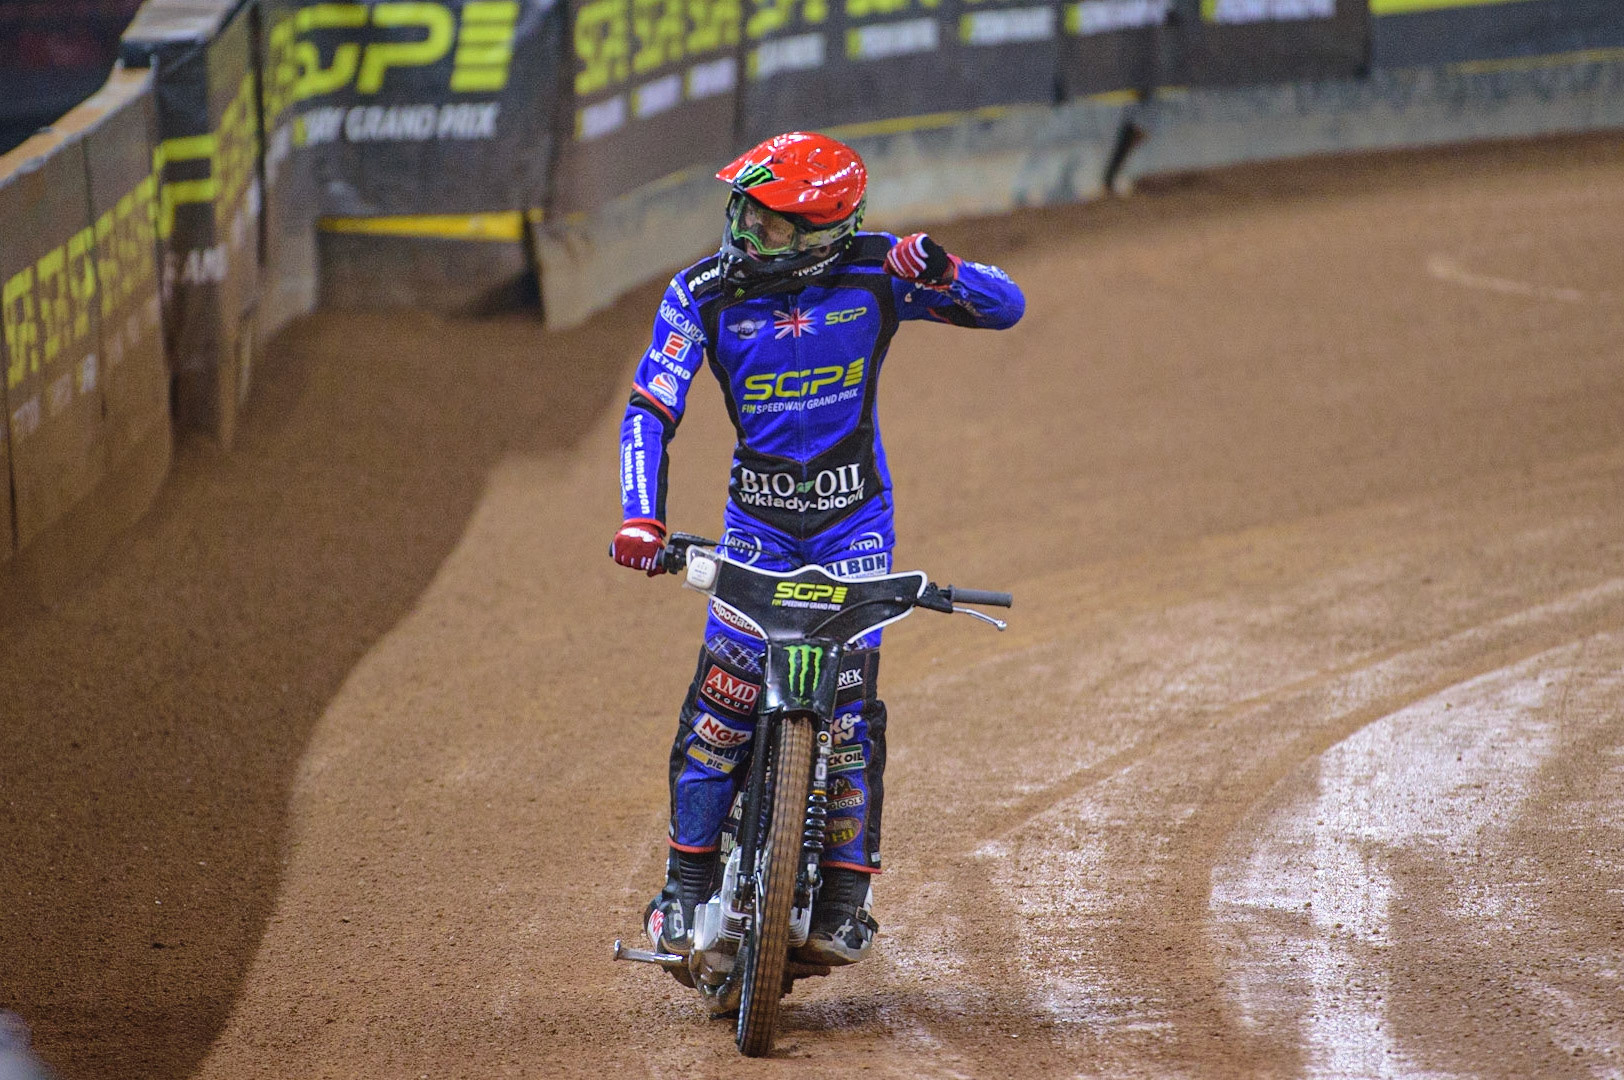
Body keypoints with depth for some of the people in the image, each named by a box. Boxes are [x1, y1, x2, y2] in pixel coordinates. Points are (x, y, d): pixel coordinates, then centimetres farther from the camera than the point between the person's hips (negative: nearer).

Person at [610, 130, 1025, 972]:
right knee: (722, 690, -13)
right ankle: (686, 886, -4)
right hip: (756, 517, 1)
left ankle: (845, 900, -3)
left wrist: (945, 275, -30)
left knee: (848, 704, -11)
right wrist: (641, 517, -26)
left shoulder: (875, 272, -10)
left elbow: (1006, 306, -7)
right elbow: (650, 411, -11)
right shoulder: (704, 295, -9)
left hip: (854, 520, -1)